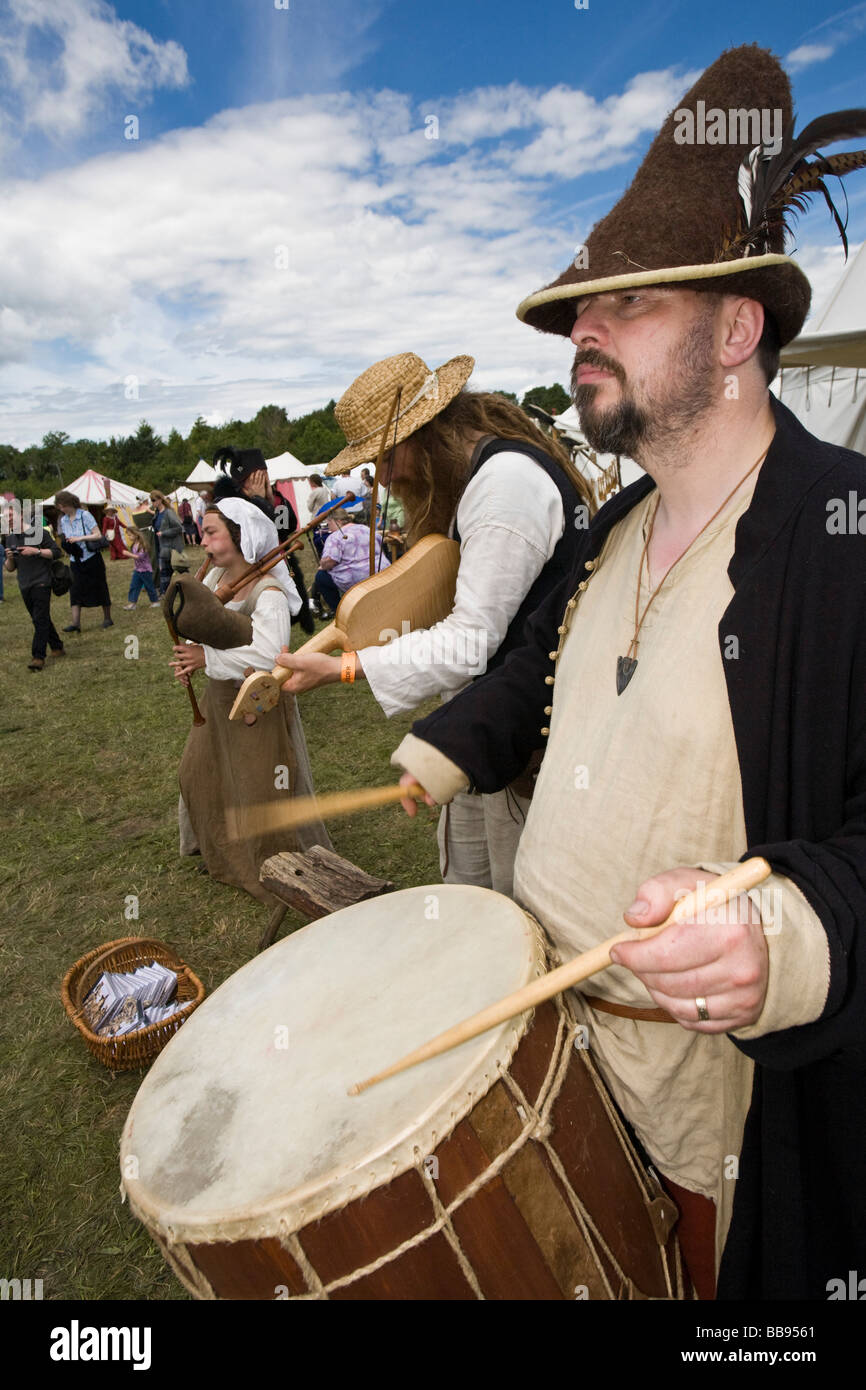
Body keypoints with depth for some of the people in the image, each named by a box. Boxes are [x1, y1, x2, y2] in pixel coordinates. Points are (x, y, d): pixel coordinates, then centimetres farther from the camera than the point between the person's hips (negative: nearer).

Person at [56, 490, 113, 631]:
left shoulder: (85, 515, -9)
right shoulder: (63, 520, 7)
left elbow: (98, 535, -13)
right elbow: (64, 539, 18)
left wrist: (80, 538, -23)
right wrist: (65, 543, -6)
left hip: (92, 558, -4)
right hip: (76, 561, 5)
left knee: (100, 588, 5)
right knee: (75, 591, -5)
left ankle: (107, 618, 18)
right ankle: (75, 622, -9)